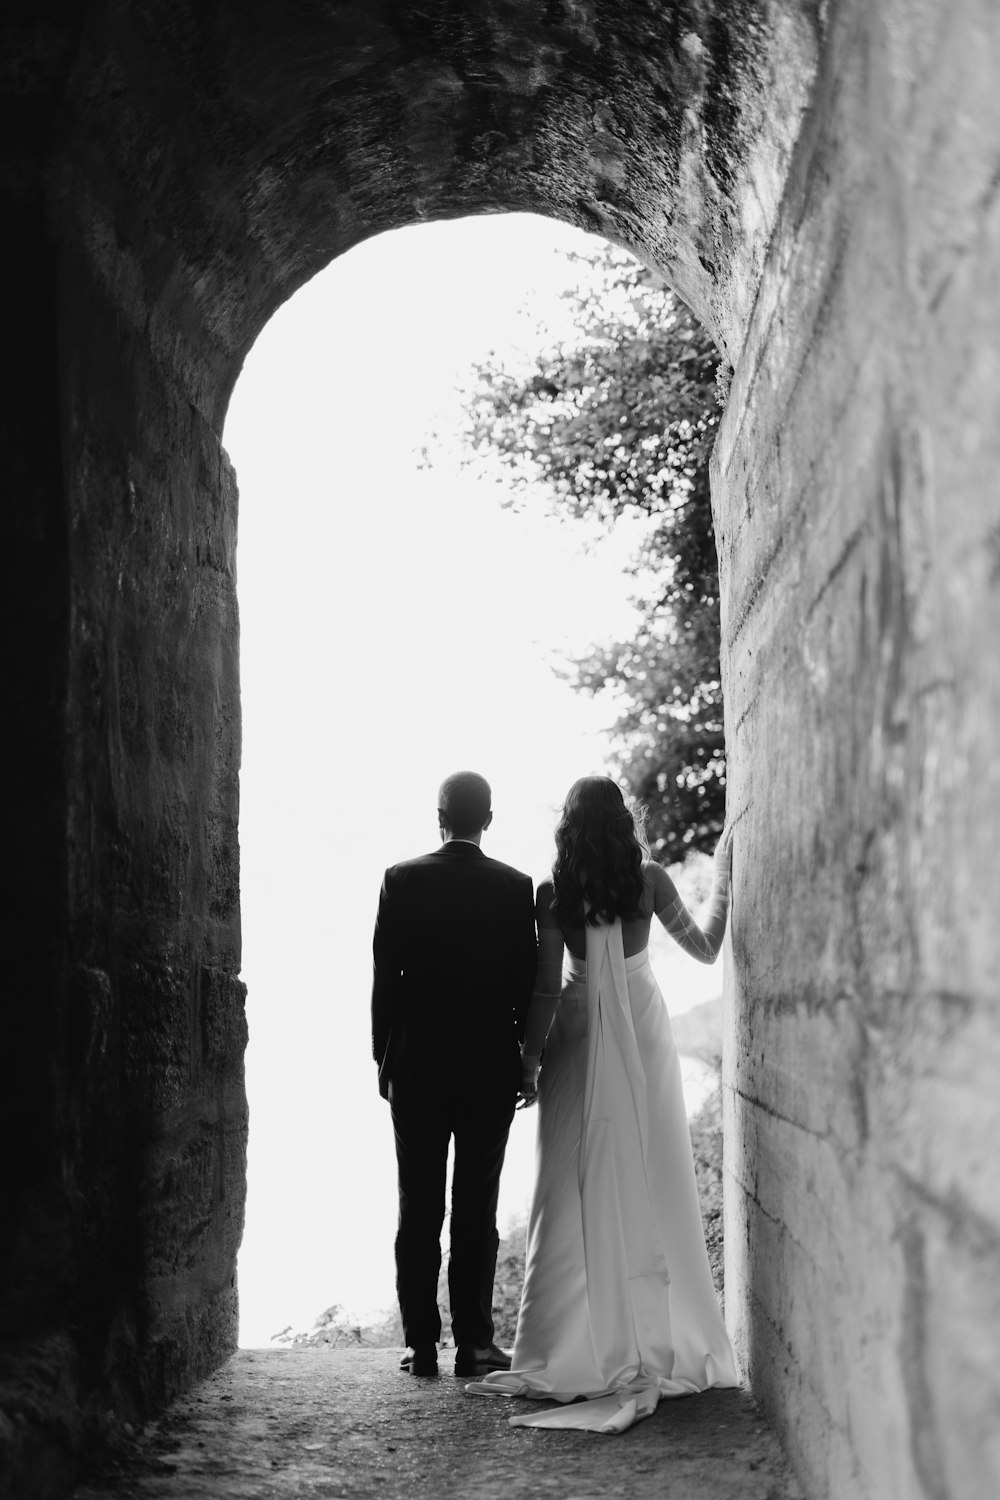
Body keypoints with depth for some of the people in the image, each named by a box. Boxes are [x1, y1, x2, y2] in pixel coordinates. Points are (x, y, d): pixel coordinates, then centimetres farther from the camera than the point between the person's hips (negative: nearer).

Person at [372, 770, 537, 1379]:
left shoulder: (402, 880, -4)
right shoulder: (515, 887, -4)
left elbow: (383, 978, -2)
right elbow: (526, 980, -1)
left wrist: (384, 1057, 6)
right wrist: (526, 1057, 9)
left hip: (415, 1063, 0)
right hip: (490, 1065, 0)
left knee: (419, 1209, 6)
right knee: (477, 1210, 4)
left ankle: (422, 1343, 8)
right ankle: (474, 1342, 6)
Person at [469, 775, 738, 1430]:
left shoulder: (554, 894, -6)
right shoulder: (649, 880, -5)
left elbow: (546, 988, -5)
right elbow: (705, 948, 4)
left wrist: (530, 1059, 3)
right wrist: (724, 881, 15)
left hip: (578, 1036, 0)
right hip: (644, 1034, 0)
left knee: (577, 1187, 4)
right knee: (652, 1183, 6)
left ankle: (577, 1344, 6)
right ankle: (658, 1336, 11)